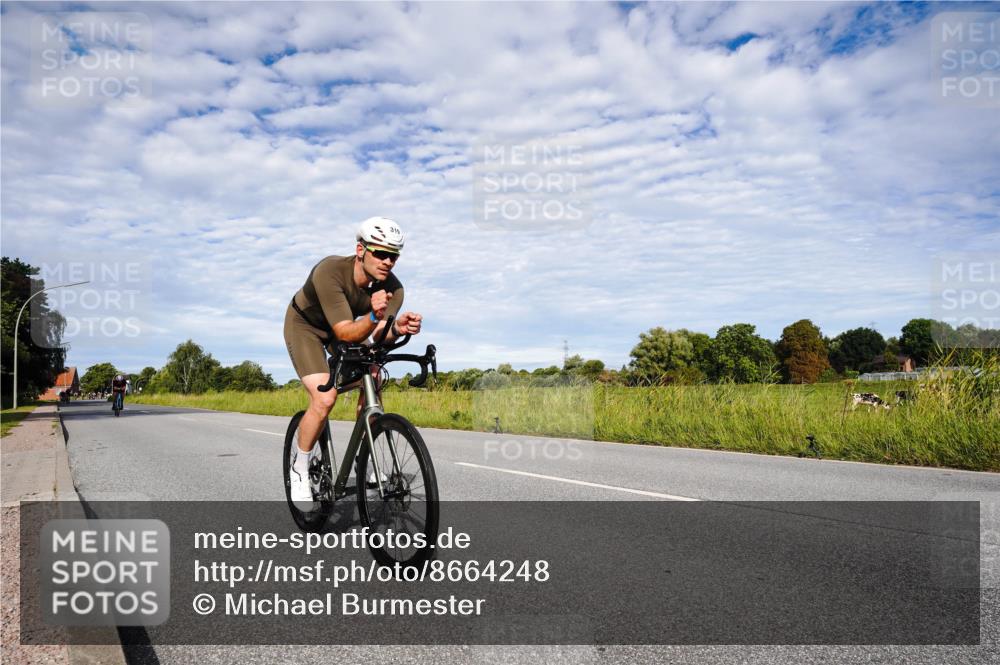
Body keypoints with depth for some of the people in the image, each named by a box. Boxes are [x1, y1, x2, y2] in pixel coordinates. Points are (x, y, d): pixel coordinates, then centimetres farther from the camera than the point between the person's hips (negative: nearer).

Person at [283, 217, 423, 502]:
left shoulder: (392, 287, -25)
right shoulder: (330, 272, -38)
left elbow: (377, 336, -33)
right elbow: (345, 333, -40)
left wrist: (397, 328, -54)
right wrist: (373, 316, -58)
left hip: (344, 327, 5)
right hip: (305, 324, -5)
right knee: (325, 398, -22)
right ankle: (299, 469, 2)